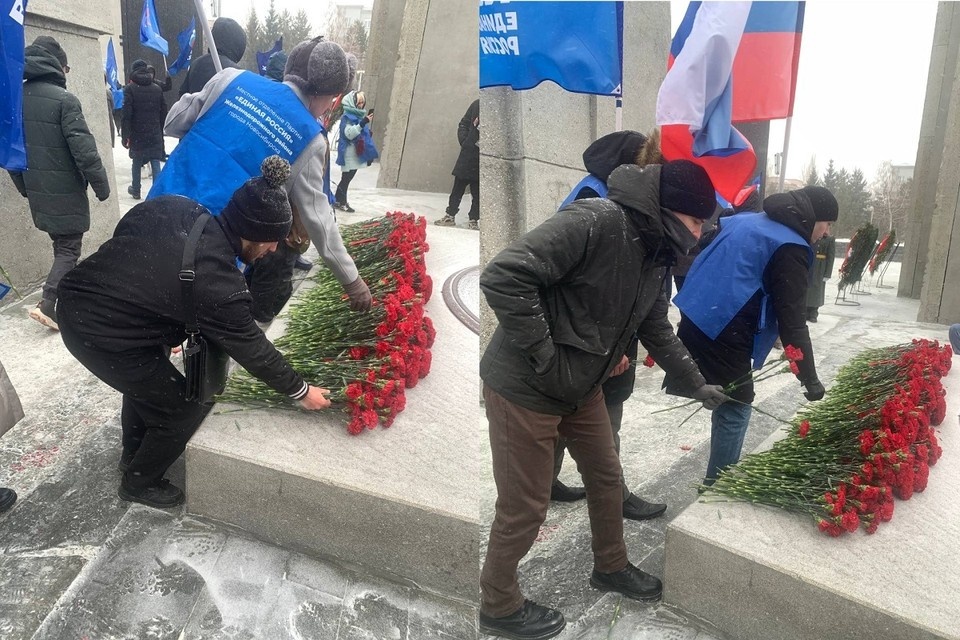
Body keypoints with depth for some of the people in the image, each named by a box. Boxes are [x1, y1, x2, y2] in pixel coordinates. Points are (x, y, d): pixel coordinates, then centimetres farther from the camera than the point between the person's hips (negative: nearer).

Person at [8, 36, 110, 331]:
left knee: (61, 245, 19)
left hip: (37, 190, 7)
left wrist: (24, 185, 21)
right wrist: (101, 184, -11)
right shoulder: (64, 99, -16)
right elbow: (83, 147, -20)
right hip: (65, 191, -7)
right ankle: (48, 304, -9)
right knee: (69, 248, 1)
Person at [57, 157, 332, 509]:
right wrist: (301, 391, 1)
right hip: (103, 336, -8)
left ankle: (133, 452, 53)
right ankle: (139, 483, 31)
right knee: (183, 411, 8)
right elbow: (252, 349, -12)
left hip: (75, 298, 9)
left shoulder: (173, 206, -6)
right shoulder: (217, 283, -24)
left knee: (147, 375, 31)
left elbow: (122, 236, 9)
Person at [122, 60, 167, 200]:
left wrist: (125, 136, -8)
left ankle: (136, 191, 23)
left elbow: (127, 115, -11)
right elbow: (163, 112, 8)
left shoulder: (129, 89, -5)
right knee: (156, 164, 0)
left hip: (137, 135, -2)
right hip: (155, 135, 2)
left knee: (136, 163, 12)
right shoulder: (157, 88, 6)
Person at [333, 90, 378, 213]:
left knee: (347, 178, 13)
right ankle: (340, 201, 0)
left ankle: (340, 201, 21)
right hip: (349, 154, -8)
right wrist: (363, 123, -30)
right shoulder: (347, 117, -10)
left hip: (357, 154, 8)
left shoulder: (359, 116, 14)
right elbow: (349, 133, -23)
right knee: (346, 178, -6)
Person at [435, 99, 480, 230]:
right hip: (468, 153, 3)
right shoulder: (477, 104, 5)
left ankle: (474, 219, 14)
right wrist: (464, 141, 1)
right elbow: (463, 124, 11)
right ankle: (450, 215, 16)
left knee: (477, 191, 5)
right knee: (458, 186, 8)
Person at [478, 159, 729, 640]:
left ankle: (611, 567, 45)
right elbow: (502, 277, -33)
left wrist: (697, 386, 23)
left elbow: (657, 330, 20)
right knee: (524, 505, 4)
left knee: (606, 477, 21)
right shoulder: (596, 221, -26)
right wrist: (544, 354, -26)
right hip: (525, 388, -9)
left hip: (583, 387, 9)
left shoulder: (655, 256, 4)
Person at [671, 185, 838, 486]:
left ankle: (718, 477, 28)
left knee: (726, 402, 19)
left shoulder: (746, 220, 19)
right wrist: (810, 379, -5)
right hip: (723, 333, -9)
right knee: (734, 408, 4)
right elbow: (792, 321, -11)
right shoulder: (789, 247, -7)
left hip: (694, 319, 9)